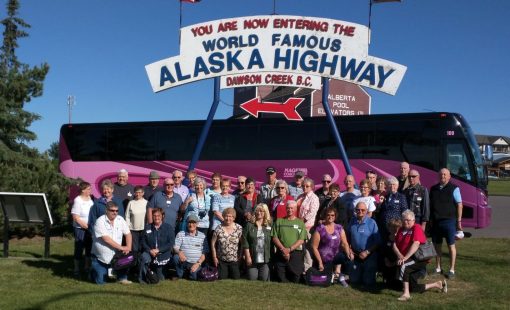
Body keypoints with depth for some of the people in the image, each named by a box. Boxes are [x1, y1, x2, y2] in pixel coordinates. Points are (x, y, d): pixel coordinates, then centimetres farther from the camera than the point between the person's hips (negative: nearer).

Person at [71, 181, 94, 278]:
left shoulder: (90, 199, 6)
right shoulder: (78, 201, -12)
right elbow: (76, 218, -14)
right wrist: (86, 226, -15)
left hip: (90, 229, 6)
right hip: (80, 229, -6)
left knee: (89, 249, 13)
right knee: (79, 249, 3)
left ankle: (87, 268, 27)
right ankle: (76, 270, 14)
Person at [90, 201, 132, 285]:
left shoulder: (120, 219, 0)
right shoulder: (100, 221, -17)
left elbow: (128, 234, 1)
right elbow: (106, 239, -24)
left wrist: (128, 247, -16)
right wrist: (121, 248, -24)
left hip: (115, 255, 4)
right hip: (100, 257, -4)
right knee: (100, 281, -5)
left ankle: (122, 278, 1)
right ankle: (94, 271, 30)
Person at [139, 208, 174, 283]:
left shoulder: (168, 228, -6)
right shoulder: (147, 227, 0)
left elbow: (171, 244, -11)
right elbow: (143, 241, -1)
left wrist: (158, 250, -21)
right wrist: (150, 250, -20)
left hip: (162, 256, 0)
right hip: (150, 253, 0)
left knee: (159, 278, 10)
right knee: (144, 257, -36)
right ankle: (141, 278, -20)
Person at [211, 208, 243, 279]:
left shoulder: (239, 228, -7)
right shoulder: (219, 229, -7)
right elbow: (213, 243, -1)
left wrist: (240, 256, -5)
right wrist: (214, 257, -2)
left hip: (234, 260, 0)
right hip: (221, 260, 0)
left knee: (236, 277, 2)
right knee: (222, 278, -1)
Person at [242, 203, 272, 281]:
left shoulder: (269, 226, 5)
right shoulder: (249, 225, 2)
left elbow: (272, 242, 5)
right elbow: (245, 242, -2)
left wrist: (270, 257, -2)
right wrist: (248, 256, -7)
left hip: (265, 260, 1)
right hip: (252, 259, -1)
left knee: (264, 280, 4)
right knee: (252, 280, 3)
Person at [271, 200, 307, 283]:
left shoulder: (300, 223, 11)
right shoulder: (279, 221, 12)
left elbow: (301, 240, 1)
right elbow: (275, 237, 4)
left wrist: (290, 249, -13)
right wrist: (283, 249, -11)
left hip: (296, 254, 0)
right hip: (281, 254, 0)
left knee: (295, 279, -2)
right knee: (281, 280, -2)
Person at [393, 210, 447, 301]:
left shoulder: (417, 228, -10)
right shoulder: (401, 230, 12)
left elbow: (416, 244, -25)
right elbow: (395, 244, 4)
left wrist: (405, 258, -33)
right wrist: (399, 255, -17)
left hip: (419, 259, -8)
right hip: (409, 261, 8)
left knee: (403, 266, -34)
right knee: (414, 288, 6)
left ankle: (406, 293, -29)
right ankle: (438, 284, 26)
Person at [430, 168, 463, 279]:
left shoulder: (454, 188, -4)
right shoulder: (433, 189, 11)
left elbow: (459, 205, -6)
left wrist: (459, 221, -10)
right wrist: (429, 220, 10)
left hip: (449, 221, -5)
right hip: (435, 222, 5)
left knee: (451, 246, 2)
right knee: (437, 245, 10)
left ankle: (452, 270, 9)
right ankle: (438, 268, 20)